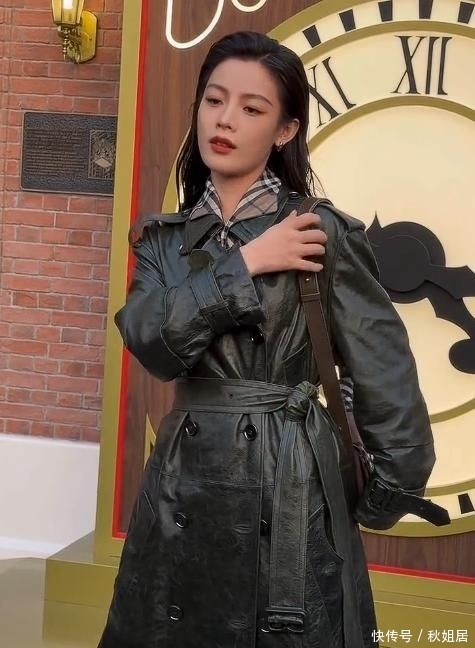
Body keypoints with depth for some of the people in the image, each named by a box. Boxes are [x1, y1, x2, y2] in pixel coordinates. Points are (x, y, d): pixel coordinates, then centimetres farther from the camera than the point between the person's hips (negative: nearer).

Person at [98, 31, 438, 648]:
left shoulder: (321, 233, -7)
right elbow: (152, 342, -12)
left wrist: (382, 497, 2)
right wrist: (245, 264, -16)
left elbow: (386, 379, -4)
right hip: (182, 483, 4)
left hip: (288, 484, -4)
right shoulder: (165, 238, 6)